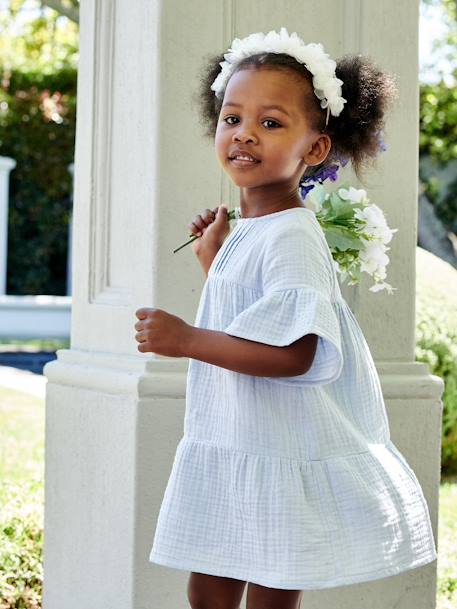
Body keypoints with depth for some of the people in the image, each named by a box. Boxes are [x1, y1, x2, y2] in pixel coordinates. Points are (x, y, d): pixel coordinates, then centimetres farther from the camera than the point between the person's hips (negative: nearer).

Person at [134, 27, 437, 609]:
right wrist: (213, 256, 19)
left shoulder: (289, 239, -18)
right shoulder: (249, 232, 11)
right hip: (228, 449, 10)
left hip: (279, 459, -10)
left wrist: (185, 339, -27)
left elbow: (295, 352, -30)